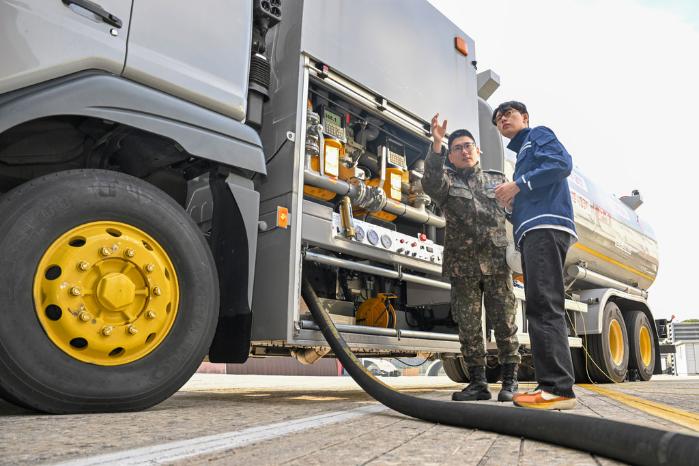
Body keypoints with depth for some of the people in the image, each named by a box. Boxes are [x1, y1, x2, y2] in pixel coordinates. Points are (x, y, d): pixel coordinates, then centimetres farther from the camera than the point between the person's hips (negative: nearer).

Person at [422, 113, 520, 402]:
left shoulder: (497, 180, 17)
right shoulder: (447, 181, 10)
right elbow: (431, 183, -14)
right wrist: (437, 146, -28)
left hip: (497, 263, 0)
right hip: (462, 266, 0)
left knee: (504, 322, 1)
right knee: (468, 326, 3)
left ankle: (510, 381, 13)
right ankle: (478, 383, 13)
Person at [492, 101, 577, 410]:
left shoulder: (538, 134, 12)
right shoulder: (521, 155, 33)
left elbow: (562, 163, -9)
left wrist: (518, 185, -10)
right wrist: (511, 206, 11)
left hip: (546, 226, -10)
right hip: (531, 231, 10)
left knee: (545, 305, -19)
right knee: (539, 307, 4)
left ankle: (559, 388, -21)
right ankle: (549, 385, 5)